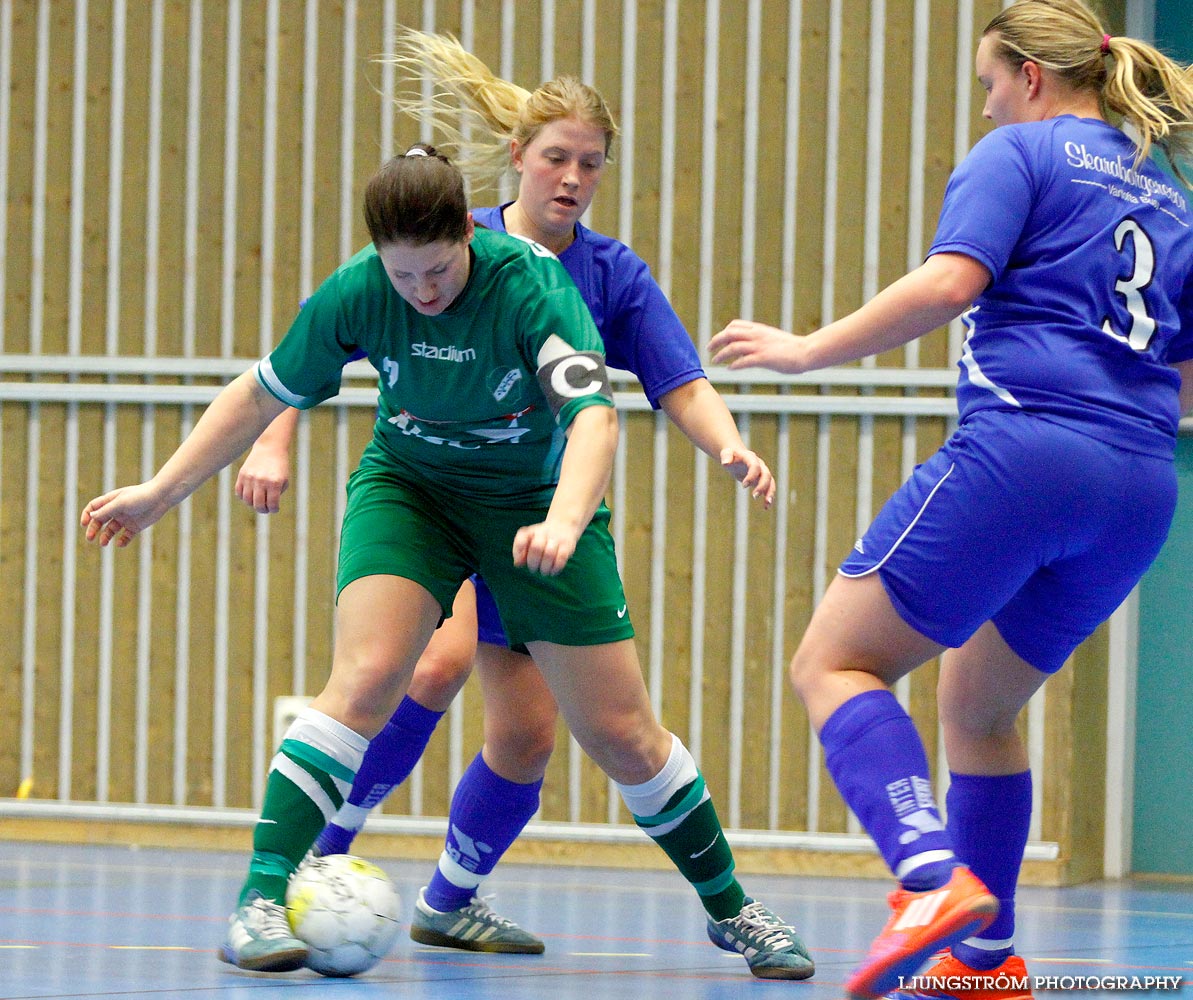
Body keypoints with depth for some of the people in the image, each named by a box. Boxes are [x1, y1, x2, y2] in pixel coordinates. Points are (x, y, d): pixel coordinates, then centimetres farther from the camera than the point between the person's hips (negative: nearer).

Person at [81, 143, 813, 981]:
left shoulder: (533, 285, -29)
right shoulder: (356, 295, -20)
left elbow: (595, 414, -41)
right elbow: (263, 395, -6)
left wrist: (562, 521, -58)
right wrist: (159, 493, -3)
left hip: (536, 496, -1)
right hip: (407, 488, 1)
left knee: (623, 735, -1)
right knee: (367, 679, -26)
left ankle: (732, 910, 20)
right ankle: (261, 901, -26)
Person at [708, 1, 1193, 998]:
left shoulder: (1020, 152, 3)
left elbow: (948, 283, -13)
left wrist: (808, 349, -6)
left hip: (1020, 450, -8)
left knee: (834, 661, -4)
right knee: (979, 699, 22)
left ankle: (935, 879, -26)